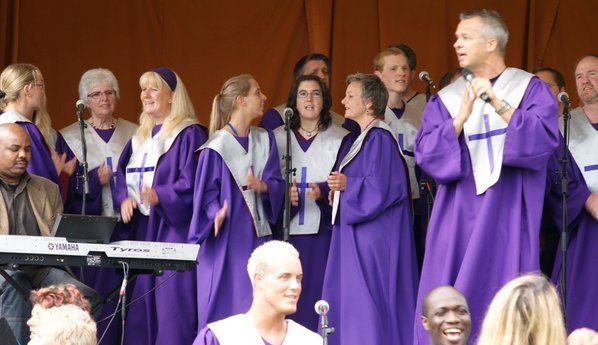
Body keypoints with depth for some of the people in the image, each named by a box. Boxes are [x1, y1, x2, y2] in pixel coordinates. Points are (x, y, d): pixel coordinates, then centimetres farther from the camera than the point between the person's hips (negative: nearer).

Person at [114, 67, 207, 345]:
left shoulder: (189, 135, -6)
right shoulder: (140, 137, 17)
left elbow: (192, 183, -15)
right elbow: (123, 176, 17)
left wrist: (159, 196, -30)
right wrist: (125, 198, -5)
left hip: (174, 228, -7)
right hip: (141, 228, 7)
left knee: (171, 302, -11)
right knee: (140, 300, 6)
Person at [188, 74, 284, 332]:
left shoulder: (264, 141, 8)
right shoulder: (217, 146, -7)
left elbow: (277, 184, 4)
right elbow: (206, 194, -6)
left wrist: (262, 186, -18)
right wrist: (217, 213, -26)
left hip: (257, 236, 5)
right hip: (226, 239, -5)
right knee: (223, 309, -3)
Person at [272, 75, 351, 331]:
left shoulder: (340, 139, 6)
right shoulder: (278, 138, 12)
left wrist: (323, 191, -22)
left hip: (323, 231, -2)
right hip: (287, 230, 2)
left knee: (320, 297, -7)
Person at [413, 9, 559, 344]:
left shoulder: (531, 88, 4)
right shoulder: (446, 99, 11)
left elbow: (546, 137, -11)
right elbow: (425, 153, 0)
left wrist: (498, 104, -17)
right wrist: (461, 118, -14)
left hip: (509, 216, -3)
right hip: (458, 218, 3)